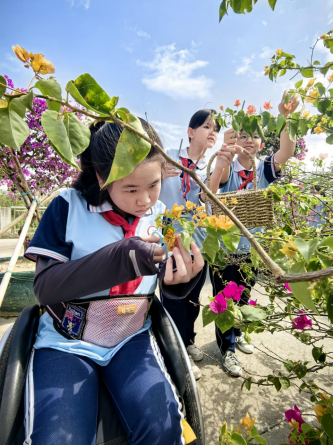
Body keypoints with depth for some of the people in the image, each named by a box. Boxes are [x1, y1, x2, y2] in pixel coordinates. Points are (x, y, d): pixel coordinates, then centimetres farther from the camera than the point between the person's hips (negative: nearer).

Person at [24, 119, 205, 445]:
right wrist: (120, 258, -32)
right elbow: (45, 287, -17)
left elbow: (169, 291, 1)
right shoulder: (69, 207, -12)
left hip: (130, 338, 2)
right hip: (65, 341, -1)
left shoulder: (160, 215, -3)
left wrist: (184, 277, -25)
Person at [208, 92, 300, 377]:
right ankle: (228, 349, 26)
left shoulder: (264, 170, 0)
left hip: (251, 247, 4)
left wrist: (285, 118, -36)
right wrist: (220, 166, -48)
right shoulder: (227, 168, -10)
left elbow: (287, 152, -20)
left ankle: (236, 334, 45)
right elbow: (207, 196, -29)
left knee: (244, 297, 21)